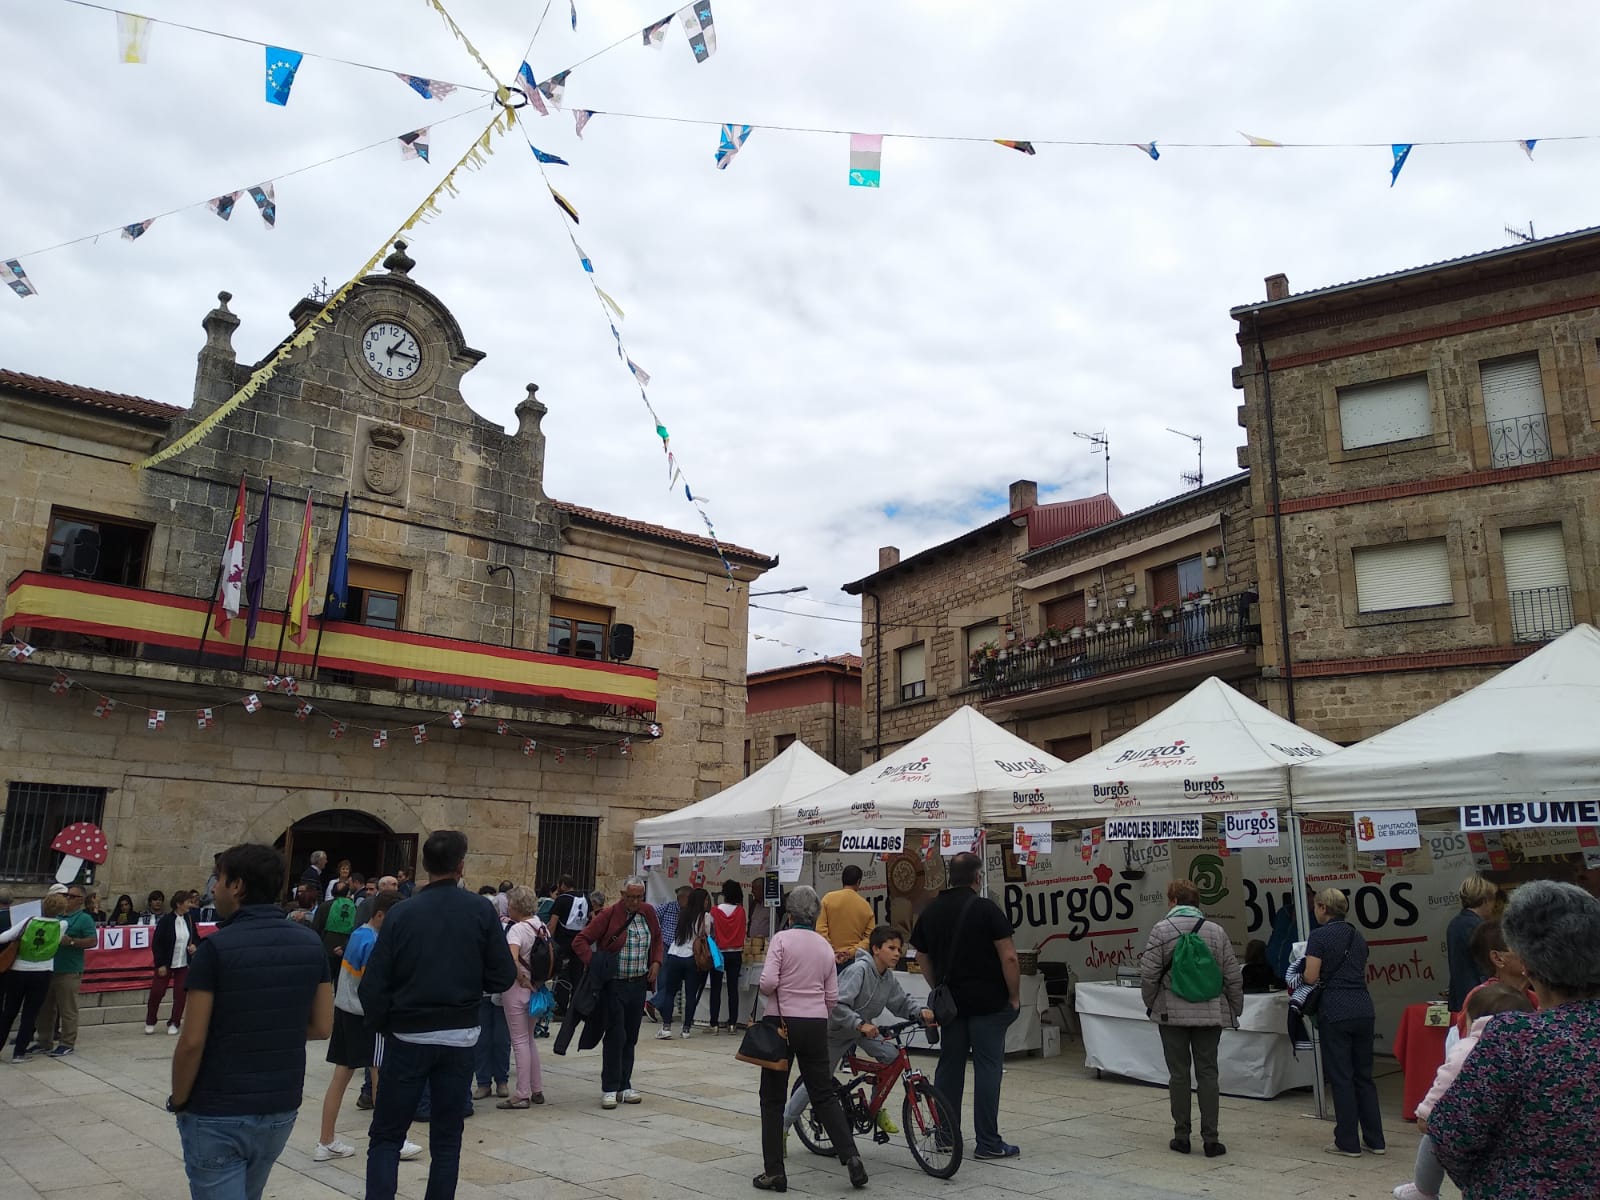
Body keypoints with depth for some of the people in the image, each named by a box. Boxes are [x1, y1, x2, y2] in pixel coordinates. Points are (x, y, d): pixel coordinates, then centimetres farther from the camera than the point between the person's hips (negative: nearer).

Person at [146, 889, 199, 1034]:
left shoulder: (189, 919, 2)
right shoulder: (165, 921, -13)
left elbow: (196, 937, 15)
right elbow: (156, 943, -11)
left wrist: (194, 945, -8)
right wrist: (160, 964, -13)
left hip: (184, 964, 4)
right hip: (166, 963, -4)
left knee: (181, 994, 2)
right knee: (156, 992, 2)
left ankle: (174, 1023, 15)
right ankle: (150, 1023, 22)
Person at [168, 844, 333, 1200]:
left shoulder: (216, 947, -16)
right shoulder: (310, 944, 0)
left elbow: (192, 1042, -15)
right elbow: (322, 1027, 3)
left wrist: (178, 1100, -1)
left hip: (217, 1114, -6)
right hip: (281, 1109, 6)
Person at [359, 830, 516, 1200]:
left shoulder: (402, 913, -8)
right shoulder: (482, 910, -8)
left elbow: (372, 985, -8)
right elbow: (503, 977, -6)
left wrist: (381, 1025, 9)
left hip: (408, 1037, -1)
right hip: (460, 1037, 1)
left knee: (386, 1136, 9)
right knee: (447, 1138, 13)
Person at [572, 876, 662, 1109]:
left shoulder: (648, 913, 4)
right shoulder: (608, 915, -12)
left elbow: (657, 939, 20)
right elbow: (580, 940, -12)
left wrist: (656, 962, 7)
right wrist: (593, 963, -23)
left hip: (638, 984, 5)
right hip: (614, 985, -5)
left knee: (631, 1037, 11)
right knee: (615, 1036, -5)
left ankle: (624, 1086, 21)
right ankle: (609, 1089, 5)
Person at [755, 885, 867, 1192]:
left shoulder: (781, 939, -8)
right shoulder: (825, 946, 7)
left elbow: (768, 982, -18)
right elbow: (832, 996, 8)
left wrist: (768, 992, 4)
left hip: (781, 1022, -4)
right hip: (816, 1025, 4)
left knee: (773, 1098, 7)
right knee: (824, 1094, 14)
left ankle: (774, 1172, 9)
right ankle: (850, 1157, 4)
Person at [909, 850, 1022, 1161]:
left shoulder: (930, 911, 6)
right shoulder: (985, 908, -12)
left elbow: (924, 960, 13)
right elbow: (1008, 957, -14)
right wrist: (1014, 996, -3)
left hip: (950, 1001, 5)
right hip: (988, 1002, -5)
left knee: (949, 1065, 12)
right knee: (987, 1067, 1)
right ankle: (987, 1142, 4)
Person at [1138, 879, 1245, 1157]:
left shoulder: (1161, 929, -6)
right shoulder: (1216, 931, 1)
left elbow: (1148, 974, -9)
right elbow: (1233, 977, 2)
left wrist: (1151, 1004, 7)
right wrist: (1234, 1010, 14)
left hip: (1172, 1014, -1)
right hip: (1209, 1014, 2)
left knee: (1179, 1073, 7)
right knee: (1208, 1073, 7)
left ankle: (1182, 1136, 12)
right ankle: (1210, 1139, 7)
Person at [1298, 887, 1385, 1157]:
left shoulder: (1320, 935, -8)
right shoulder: (1357, 936, 13)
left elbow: (1311, 976, -12)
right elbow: (1363, 975, 19)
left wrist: (1301, 971, 8)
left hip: (1335, 1013, -6)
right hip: (1364, 1010, 6)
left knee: (1340, 1077, 2)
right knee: (1364, 1076, 15)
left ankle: (1348, 1143, 7)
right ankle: (1375, 1140, 19)